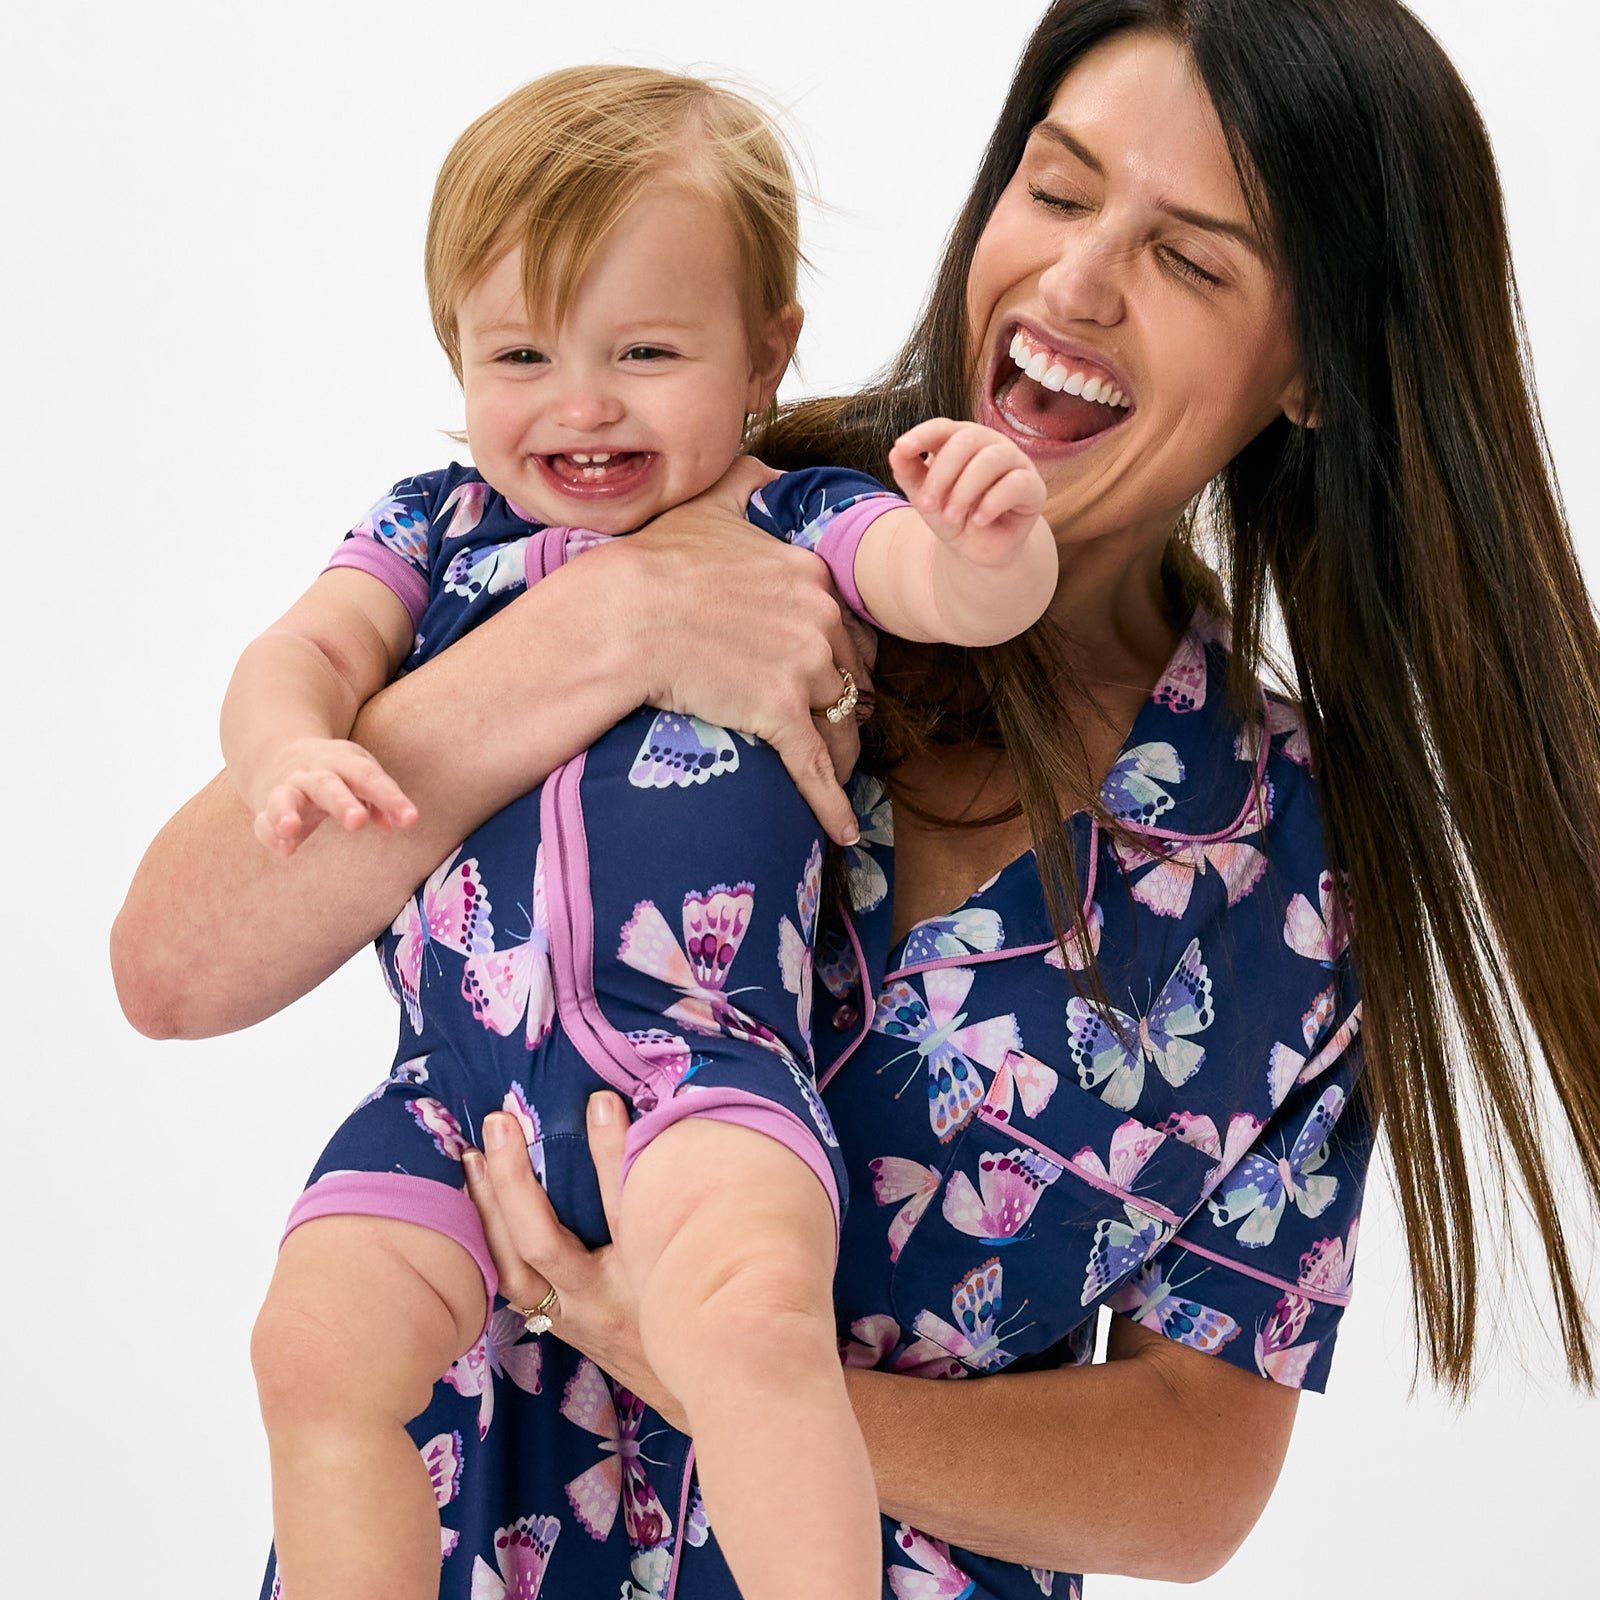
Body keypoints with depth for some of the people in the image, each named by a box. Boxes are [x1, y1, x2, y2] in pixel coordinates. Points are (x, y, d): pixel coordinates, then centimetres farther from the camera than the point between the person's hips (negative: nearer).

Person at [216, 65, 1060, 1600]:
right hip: (451, 1093, 4)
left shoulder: (796, 532, 6)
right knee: (317, 1346, -13)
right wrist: (289, 749, -18)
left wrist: (994, 541, -34)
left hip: (704, 1065, -4)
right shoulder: (431, 532, 17)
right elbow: (299, 651, 6)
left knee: (750, 1313, -32)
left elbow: (960, 592, -9)